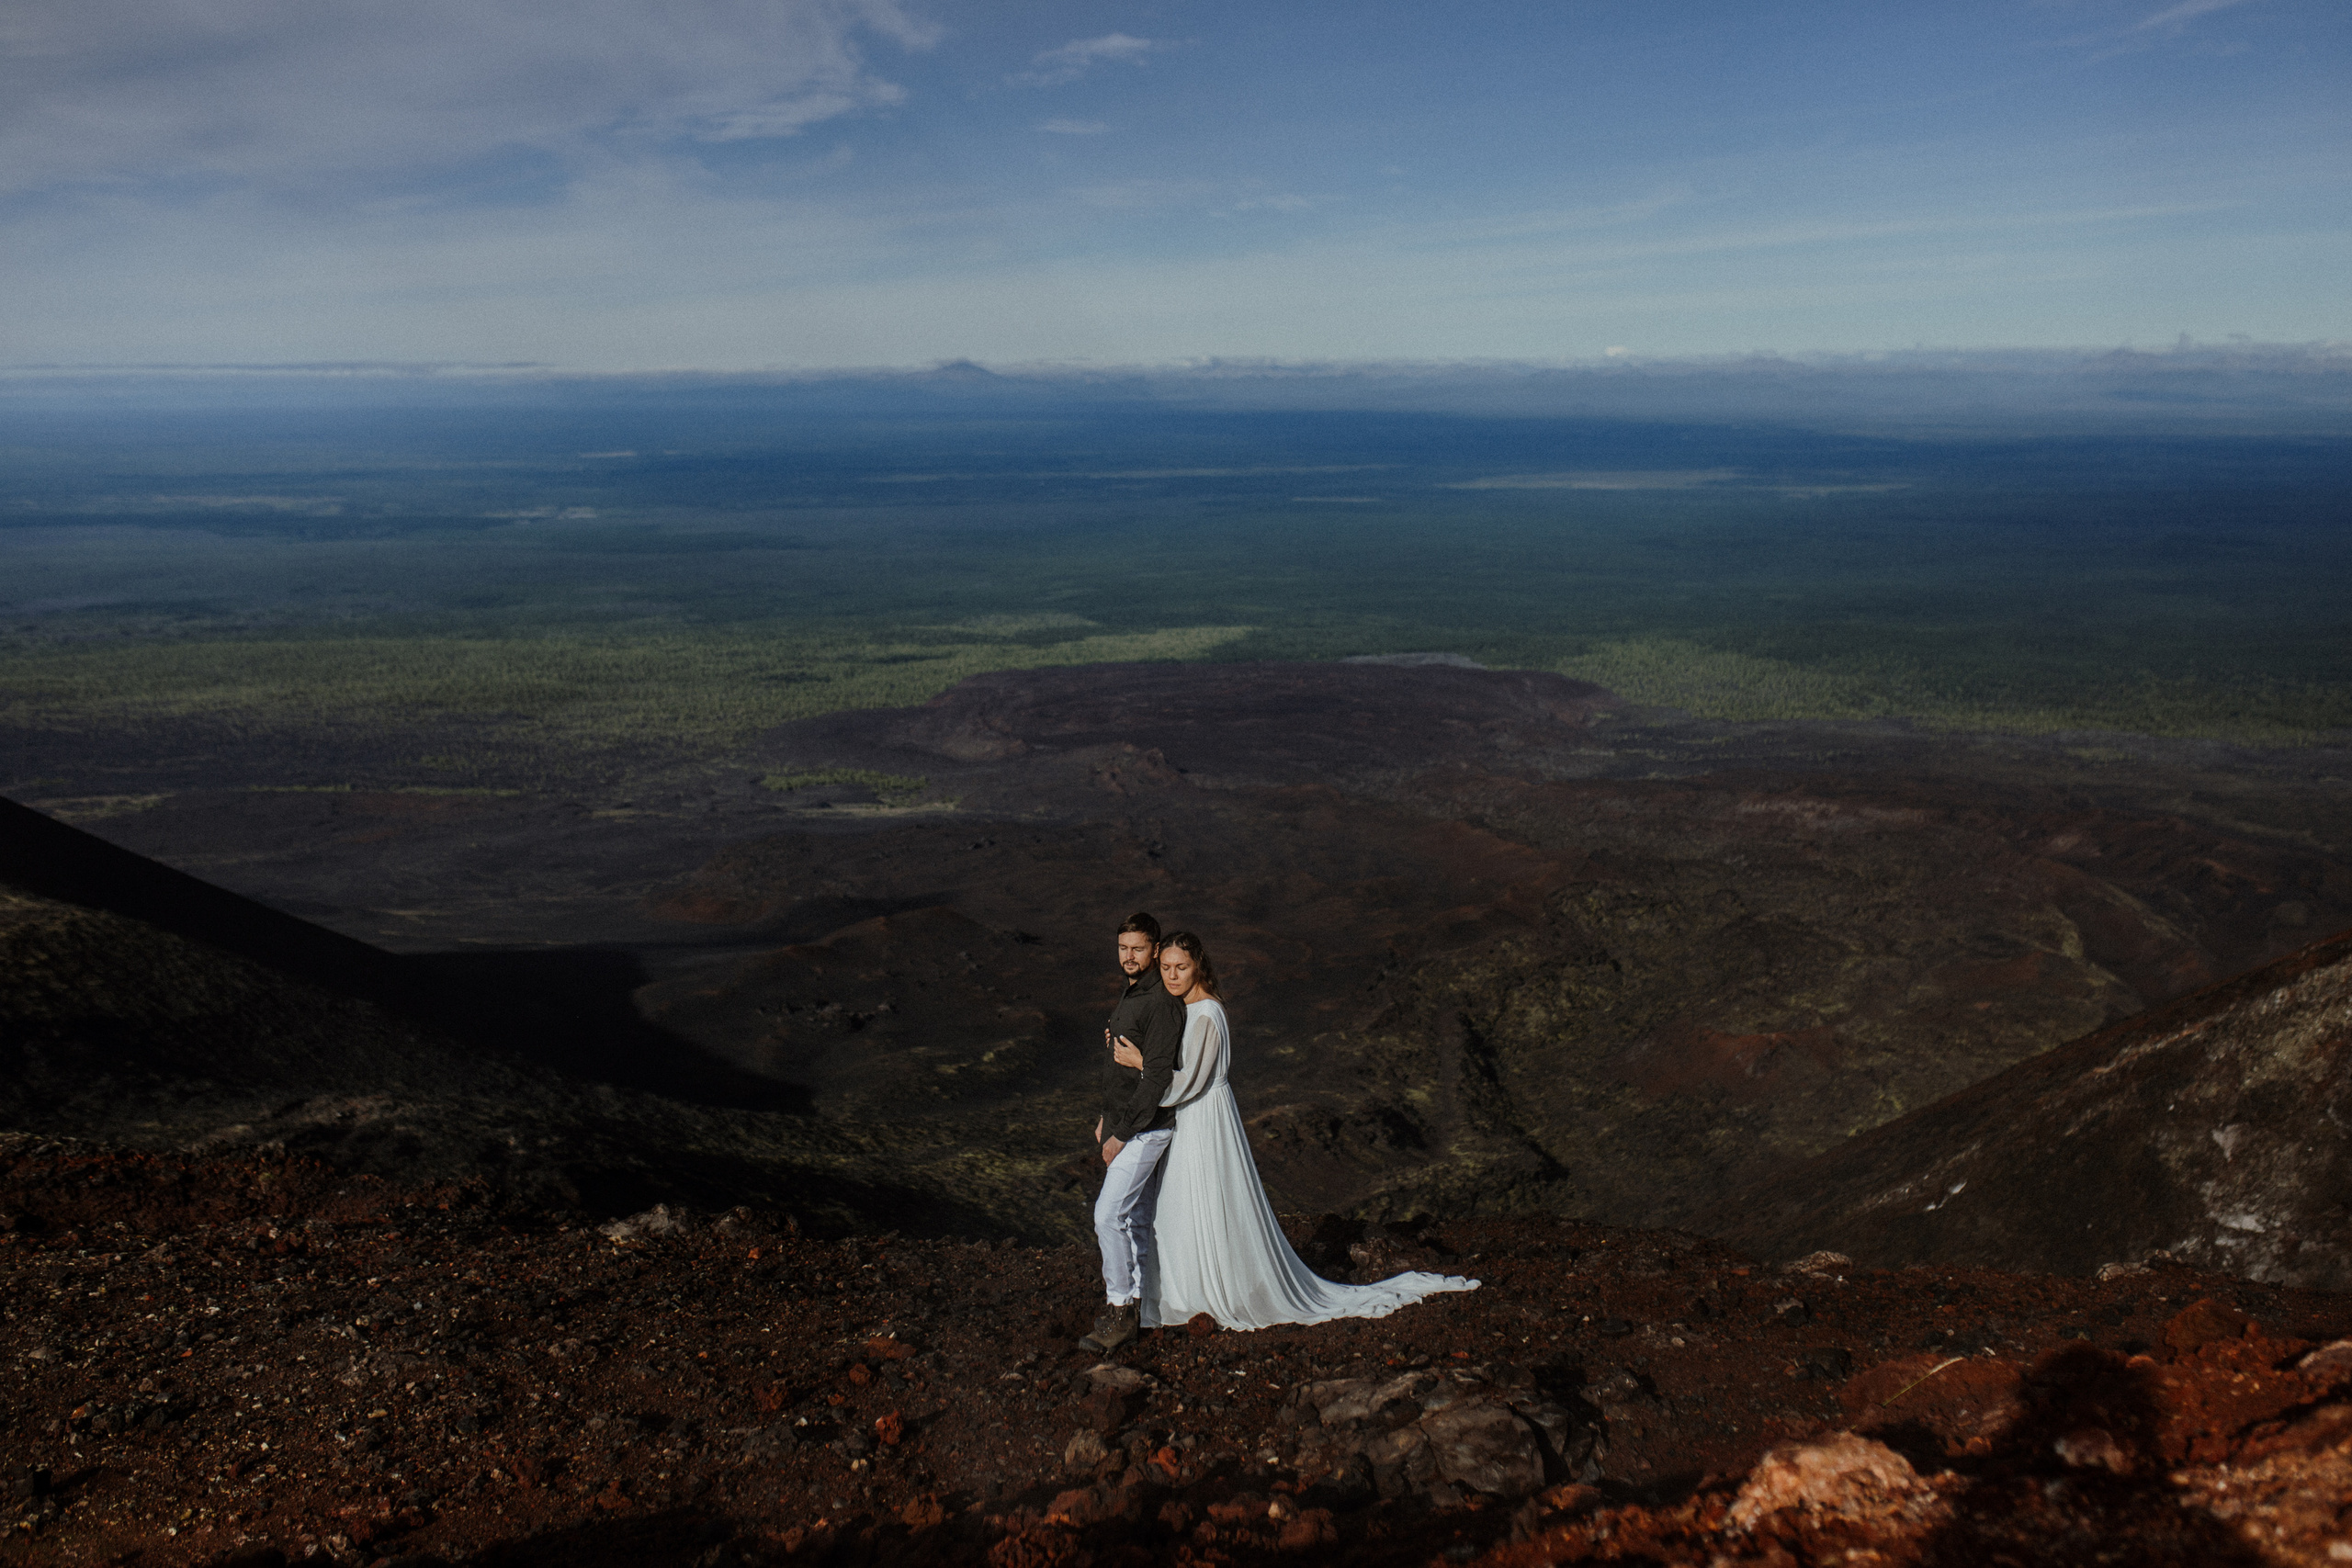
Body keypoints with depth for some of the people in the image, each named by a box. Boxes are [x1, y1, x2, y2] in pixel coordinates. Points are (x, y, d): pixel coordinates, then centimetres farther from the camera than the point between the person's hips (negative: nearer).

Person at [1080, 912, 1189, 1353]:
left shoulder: (1162, 1003, -19)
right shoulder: (1129, 995, 13)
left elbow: (1157, 1077, -22)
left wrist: (1121, 1134, -20)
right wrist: (1106, 1118, 19)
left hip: (1146, 1129, -9)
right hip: (1122, 1122, 10)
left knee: (1108, 1215, -12)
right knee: (1136, 1219, 15)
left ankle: (1120, 1310, -3)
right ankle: (1135, 1304, 23)